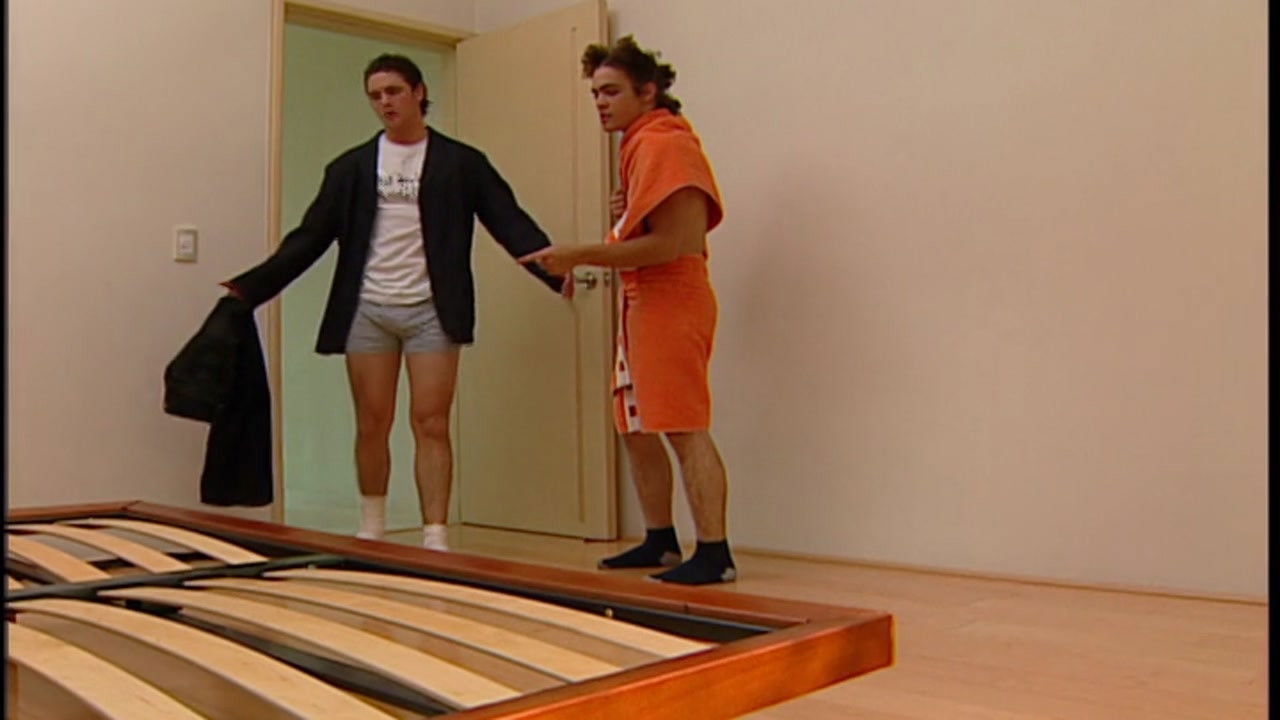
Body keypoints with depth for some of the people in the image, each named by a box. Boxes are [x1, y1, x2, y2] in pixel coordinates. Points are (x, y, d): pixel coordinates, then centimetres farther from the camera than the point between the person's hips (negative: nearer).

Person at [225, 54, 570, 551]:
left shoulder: (461, 163, 5)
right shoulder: (350, 168, 11)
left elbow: (510, 223, -2)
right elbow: (310, 238, 9)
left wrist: (555, 271, -18)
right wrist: (250, 287, 1)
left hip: (431, 310, -2)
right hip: (366, 310, 2)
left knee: (431, 424, -4)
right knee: (372, 427, 7)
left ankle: (435, 539, 0)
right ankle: (370, 532, 22)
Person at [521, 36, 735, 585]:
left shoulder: (662, 144, -12)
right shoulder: (642, 145, 19)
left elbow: (665, 244, -21)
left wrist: (579, 256, -20)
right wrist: (629, 212, 5)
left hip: (670, 302, -11)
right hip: (642, 301, 11)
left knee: (685, 429, -10)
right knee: (636, 426, 13)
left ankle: (714, 554, -5)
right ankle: (660, 541, 23)